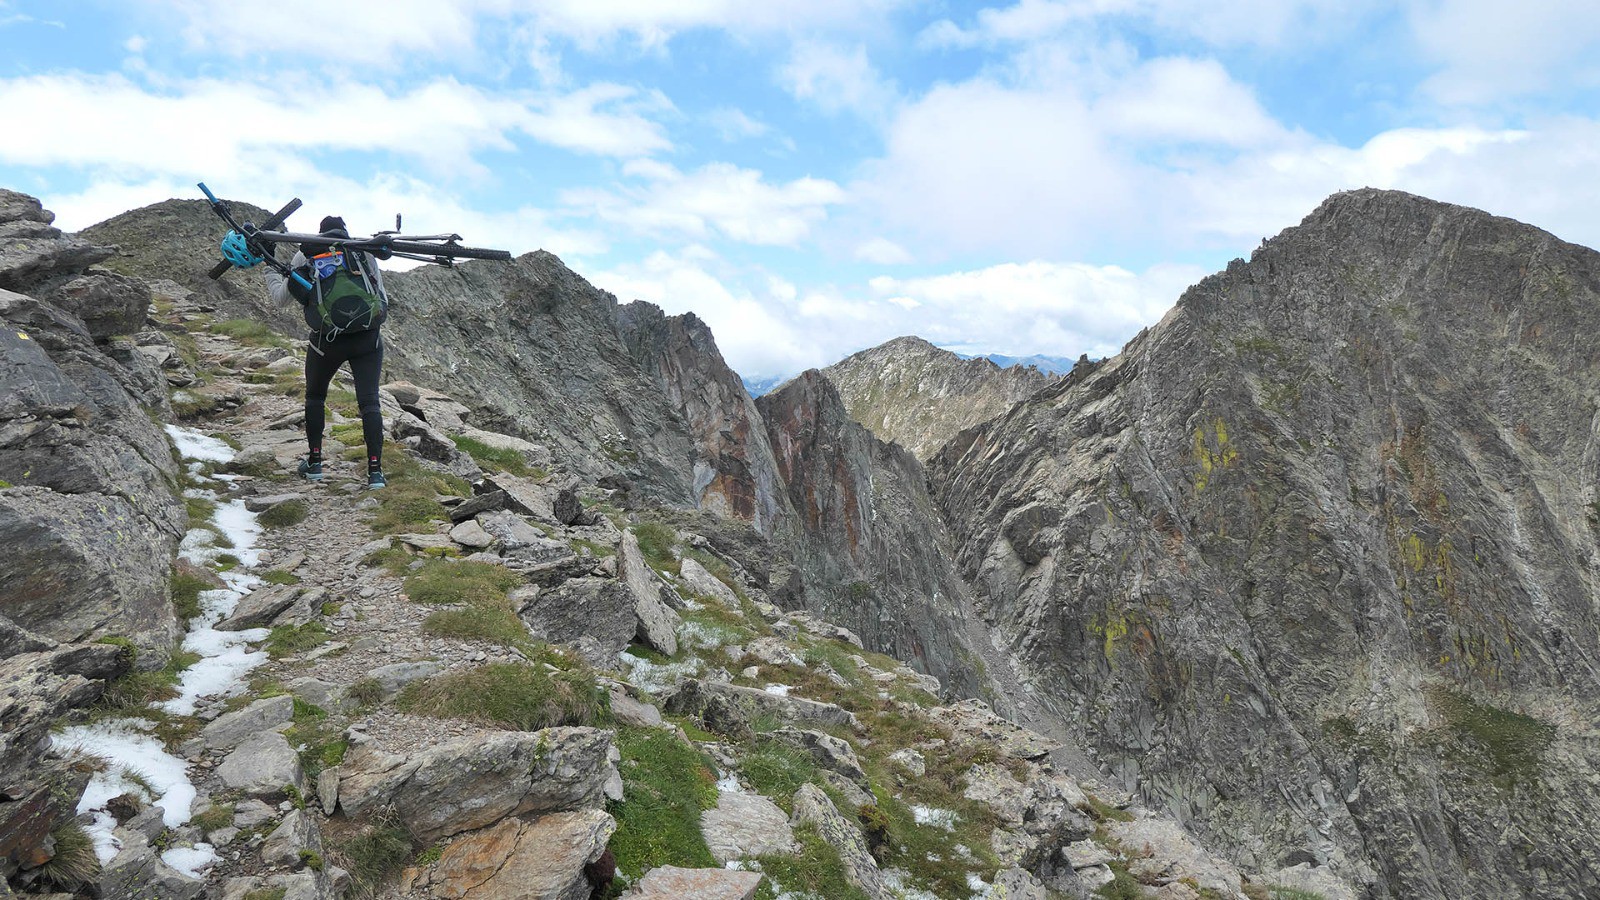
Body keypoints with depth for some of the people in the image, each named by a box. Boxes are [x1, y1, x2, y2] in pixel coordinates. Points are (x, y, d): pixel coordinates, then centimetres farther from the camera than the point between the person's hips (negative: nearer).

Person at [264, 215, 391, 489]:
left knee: (315, 397, 23)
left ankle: (314, 462, 24)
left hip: (326, 340, 1)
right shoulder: (364, 250, 11)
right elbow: (382, 301, 9)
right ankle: (375, 470, -10)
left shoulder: (304, 255, 12)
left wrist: (270, 269, 36)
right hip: (368, 338, -1)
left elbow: (280, 297, 19)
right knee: (369, 402, 0)